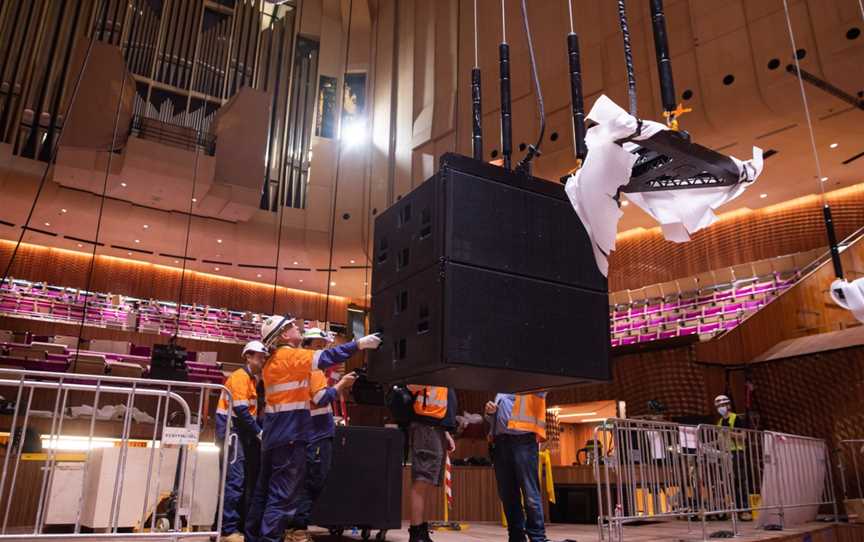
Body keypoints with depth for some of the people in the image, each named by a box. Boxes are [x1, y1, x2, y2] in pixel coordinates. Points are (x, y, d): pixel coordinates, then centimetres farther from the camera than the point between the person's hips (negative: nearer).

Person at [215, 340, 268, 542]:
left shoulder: (252, 379, 17)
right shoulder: (240, 376, -11)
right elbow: (240, 410, -19)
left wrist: (259, 432, 3)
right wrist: (260, 433, -14)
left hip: (243, 432, 10)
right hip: (231, 431, -10)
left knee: (248, 479, 11)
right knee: (235, 480, -11)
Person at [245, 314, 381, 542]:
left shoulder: (272, 361, 14)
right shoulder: (289, 355, -12)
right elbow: (325, 358, -23)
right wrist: (359, 344, -23)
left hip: (275, 434, 9)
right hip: (289, 435, -9)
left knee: (265, 490, 15)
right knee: (284, 495, -7)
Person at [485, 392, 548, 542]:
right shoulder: (501, 394, 25)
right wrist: (490, 412, 5)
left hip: (523, 439, -5)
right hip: (500, 441, 6)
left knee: (530, 493, -8)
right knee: (507, 494, 5)